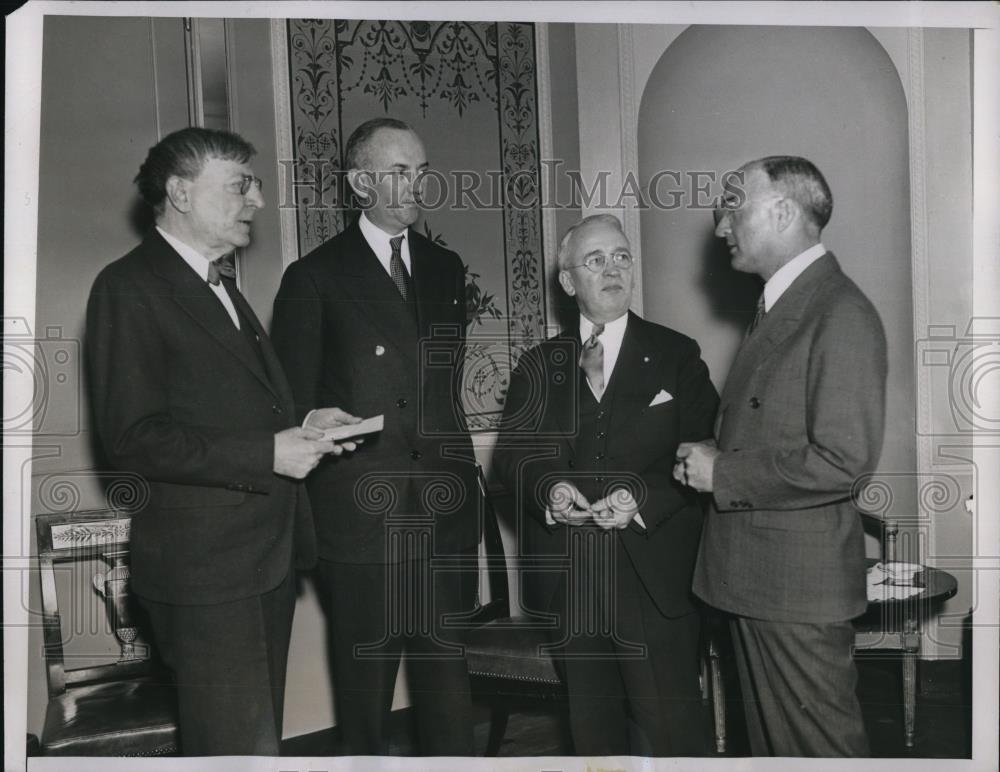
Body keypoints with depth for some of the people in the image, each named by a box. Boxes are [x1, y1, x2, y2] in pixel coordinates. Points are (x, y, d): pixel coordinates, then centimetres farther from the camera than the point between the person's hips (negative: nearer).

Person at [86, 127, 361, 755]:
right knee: (241, 747, -3)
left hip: (269, 552, 9)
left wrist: (303, 422, 5)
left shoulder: (222, 285, 18)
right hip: (204, 566, -9)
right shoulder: (129, 287, -11)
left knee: (259, 736, 19)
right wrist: (267, 452, -20)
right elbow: (132, 437, -18)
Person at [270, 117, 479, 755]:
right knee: (365, 678, 9)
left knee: (448, 672, 10)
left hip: (446, 510, 4)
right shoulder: (314, 278, -1)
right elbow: (294, 404, 0)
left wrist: (461, 474, 11)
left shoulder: (446, 268, 13)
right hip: (362, 512, -3)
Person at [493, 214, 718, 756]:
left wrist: (642, 497, -19)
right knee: (593, 731, 16)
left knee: (672, 732, 4)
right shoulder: (538, 366, 10)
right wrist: (548, 487, -16)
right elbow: (511, 453, 5)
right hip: (568, 577, 3)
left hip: (653, 576, -2)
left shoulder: (676, 355, 4)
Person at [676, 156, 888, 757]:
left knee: (818, 741, 7)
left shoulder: (842, 315, -18)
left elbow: (844, 459, -24)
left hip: (801, 583, -9)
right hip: (754, 573, 9)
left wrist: (721, 474, -17)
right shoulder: (778, 304, 13)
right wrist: (708, 457, 0)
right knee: (770, 734, 22)